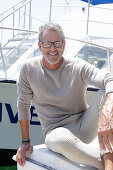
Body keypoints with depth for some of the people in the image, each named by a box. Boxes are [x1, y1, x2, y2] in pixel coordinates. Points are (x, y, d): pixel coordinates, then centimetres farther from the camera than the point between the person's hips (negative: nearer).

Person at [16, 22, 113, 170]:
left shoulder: (78, 67, -8)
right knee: (60, 140, -41)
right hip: (56, 130, -1)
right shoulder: (29, 69, -2)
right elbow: (23, 104, 10)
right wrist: (25, 141, 10)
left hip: (85, 126, 2)